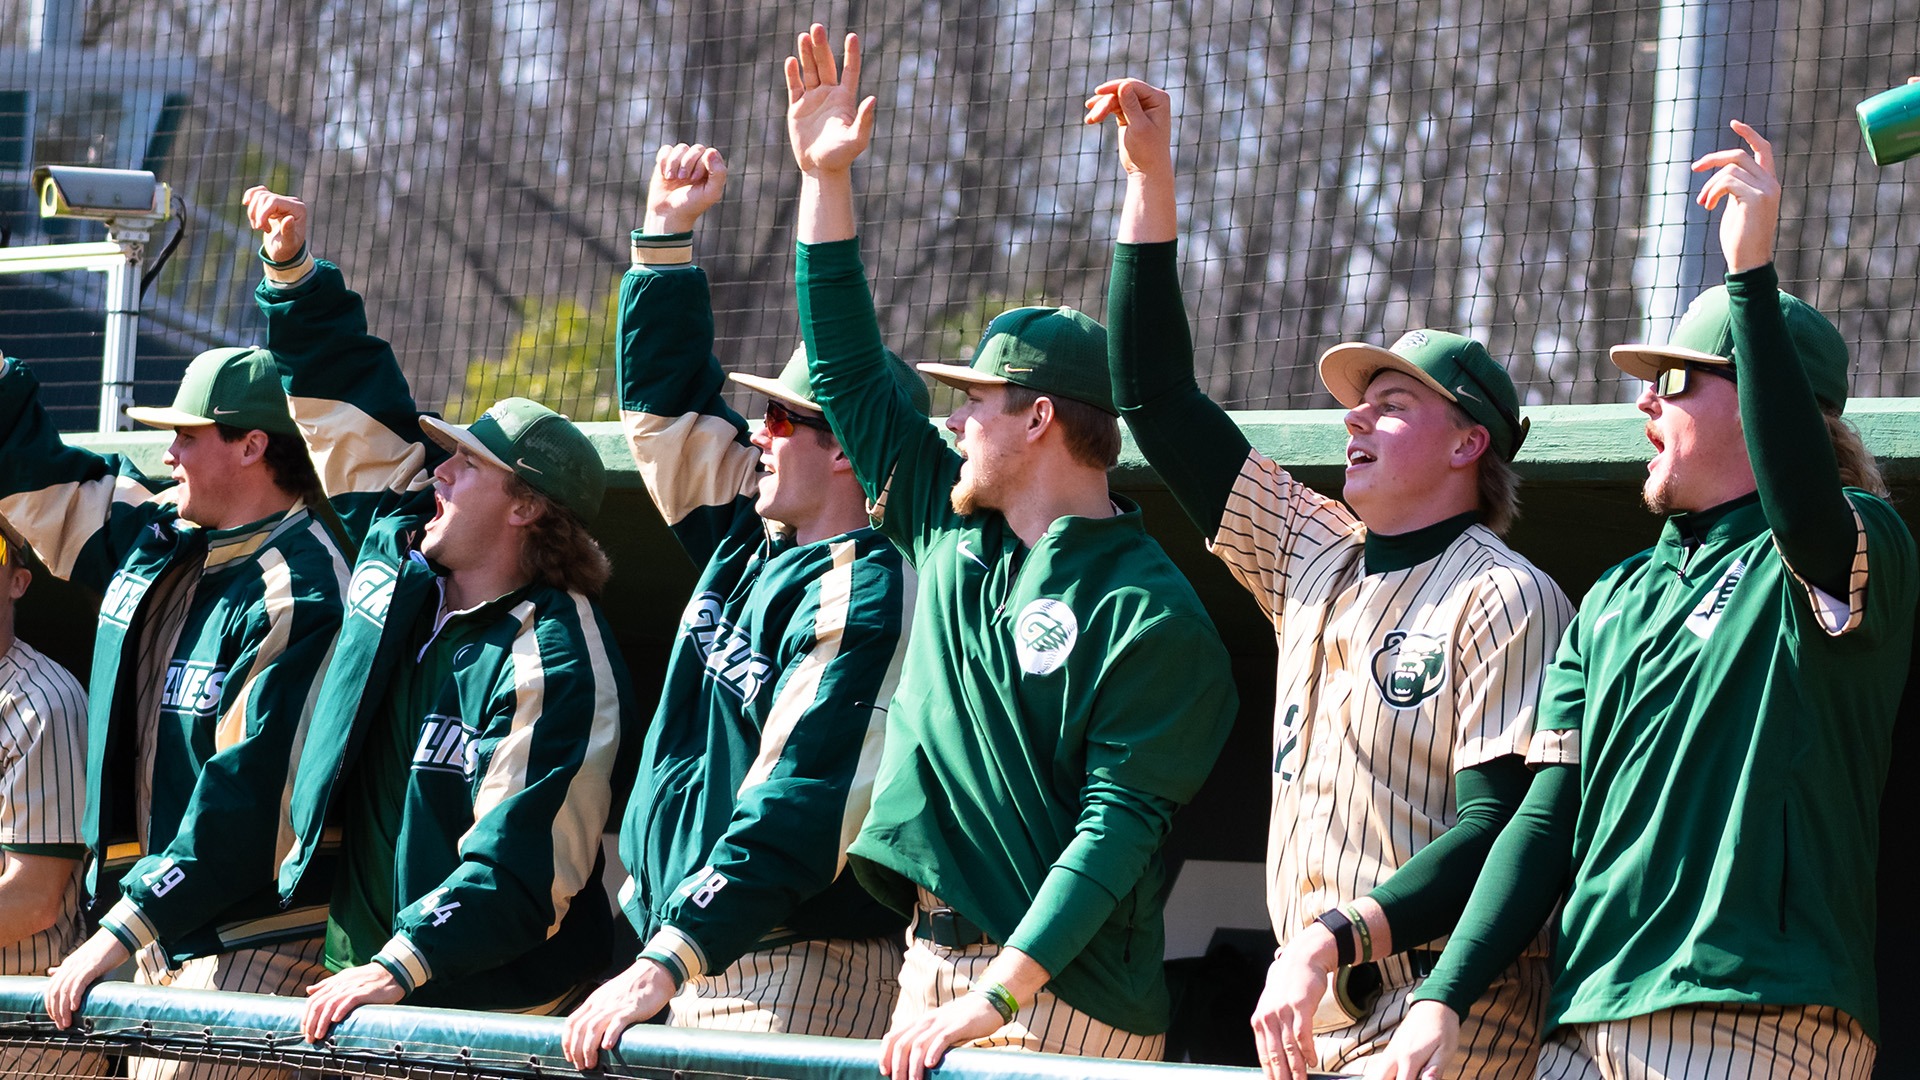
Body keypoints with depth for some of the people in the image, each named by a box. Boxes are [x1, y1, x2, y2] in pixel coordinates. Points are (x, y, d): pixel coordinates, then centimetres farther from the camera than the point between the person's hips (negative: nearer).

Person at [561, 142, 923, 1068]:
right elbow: (664, 404, 29)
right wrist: (667, 234, 26)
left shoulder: (861, 597, -13)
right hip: (702, 968, 9)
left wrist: (666, 964, -30)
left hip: (800, 976, -9)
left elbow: (799, 807, -23)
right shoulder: (749, 544, 14)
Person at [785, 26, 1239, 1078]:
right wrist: (826, 179, 16)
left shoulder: (1148, 614, -8)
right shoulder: (947, 528, 14)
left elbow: (1118, 826, -15)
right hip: (935, 958, 7)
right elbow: (849, 369, 21)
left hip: (1064, 996, -7)